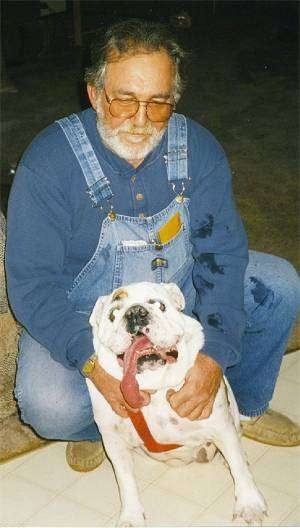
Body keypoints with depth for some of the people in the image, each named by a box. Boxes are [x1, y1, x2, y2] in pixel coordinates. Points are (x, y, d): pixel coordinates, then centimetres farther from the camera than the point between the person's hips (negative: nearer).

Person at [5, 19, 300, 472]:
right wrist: (91, 359, -39)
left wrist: (215, 352, -30)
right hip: (83, 314, -3)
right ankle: (98, 424, 10)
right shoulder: (49, 162, -24)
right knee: (49, 406, -30)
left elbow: (222, 253, -16)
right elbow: (32, 283, -24)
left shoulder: (198, 149, -14)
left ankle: (246, 408, 16)